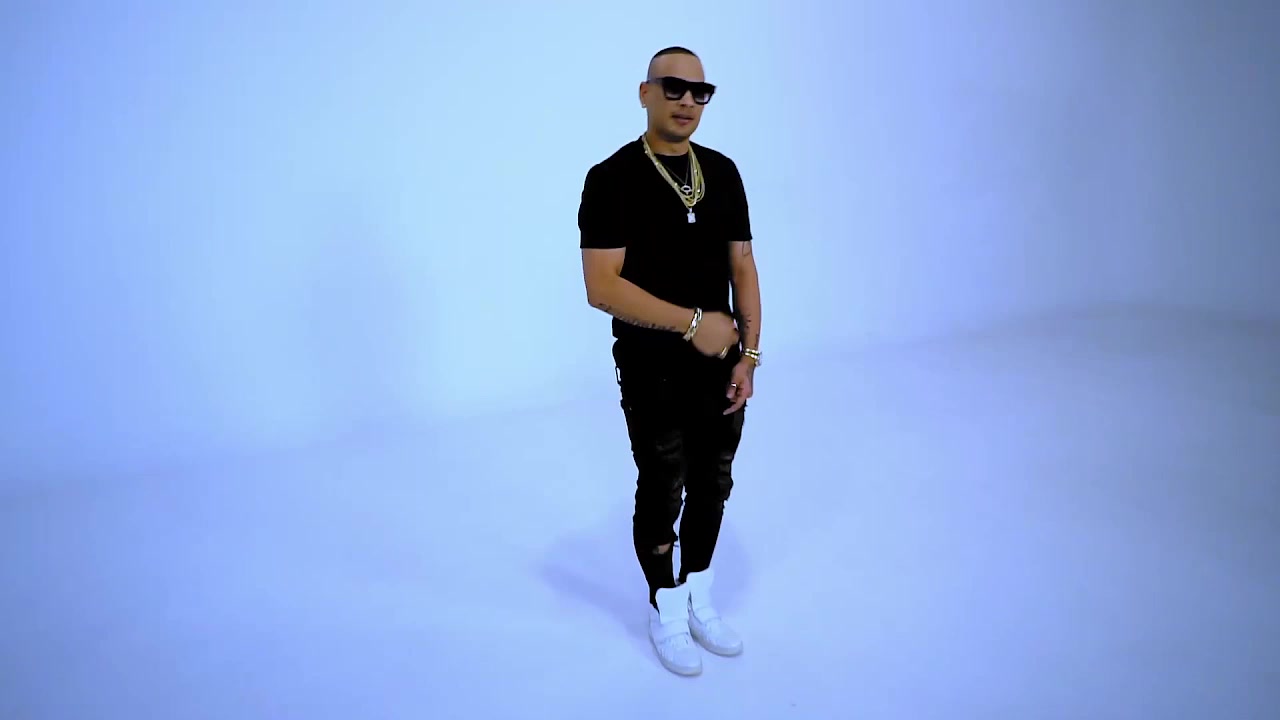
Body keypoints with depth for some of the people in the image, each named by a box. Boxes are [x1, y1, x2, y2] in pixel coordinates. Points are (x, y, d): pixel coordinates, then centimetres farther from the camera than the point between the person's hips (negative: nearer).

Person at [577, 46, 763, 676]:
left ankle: (699, 602, 37)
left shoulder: (723, 172, 4)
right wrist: (692, 322, -21)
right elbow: (602, 287, -20)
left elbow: (742, 267, 6)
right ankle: (665, 613, 31)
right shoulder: (613, 179, -13)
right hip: (654, 374, -5)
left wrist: (748, 354, -1)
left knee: (712, 489, 16)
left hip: (721, 368, 5)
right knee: (661, 494, 10)